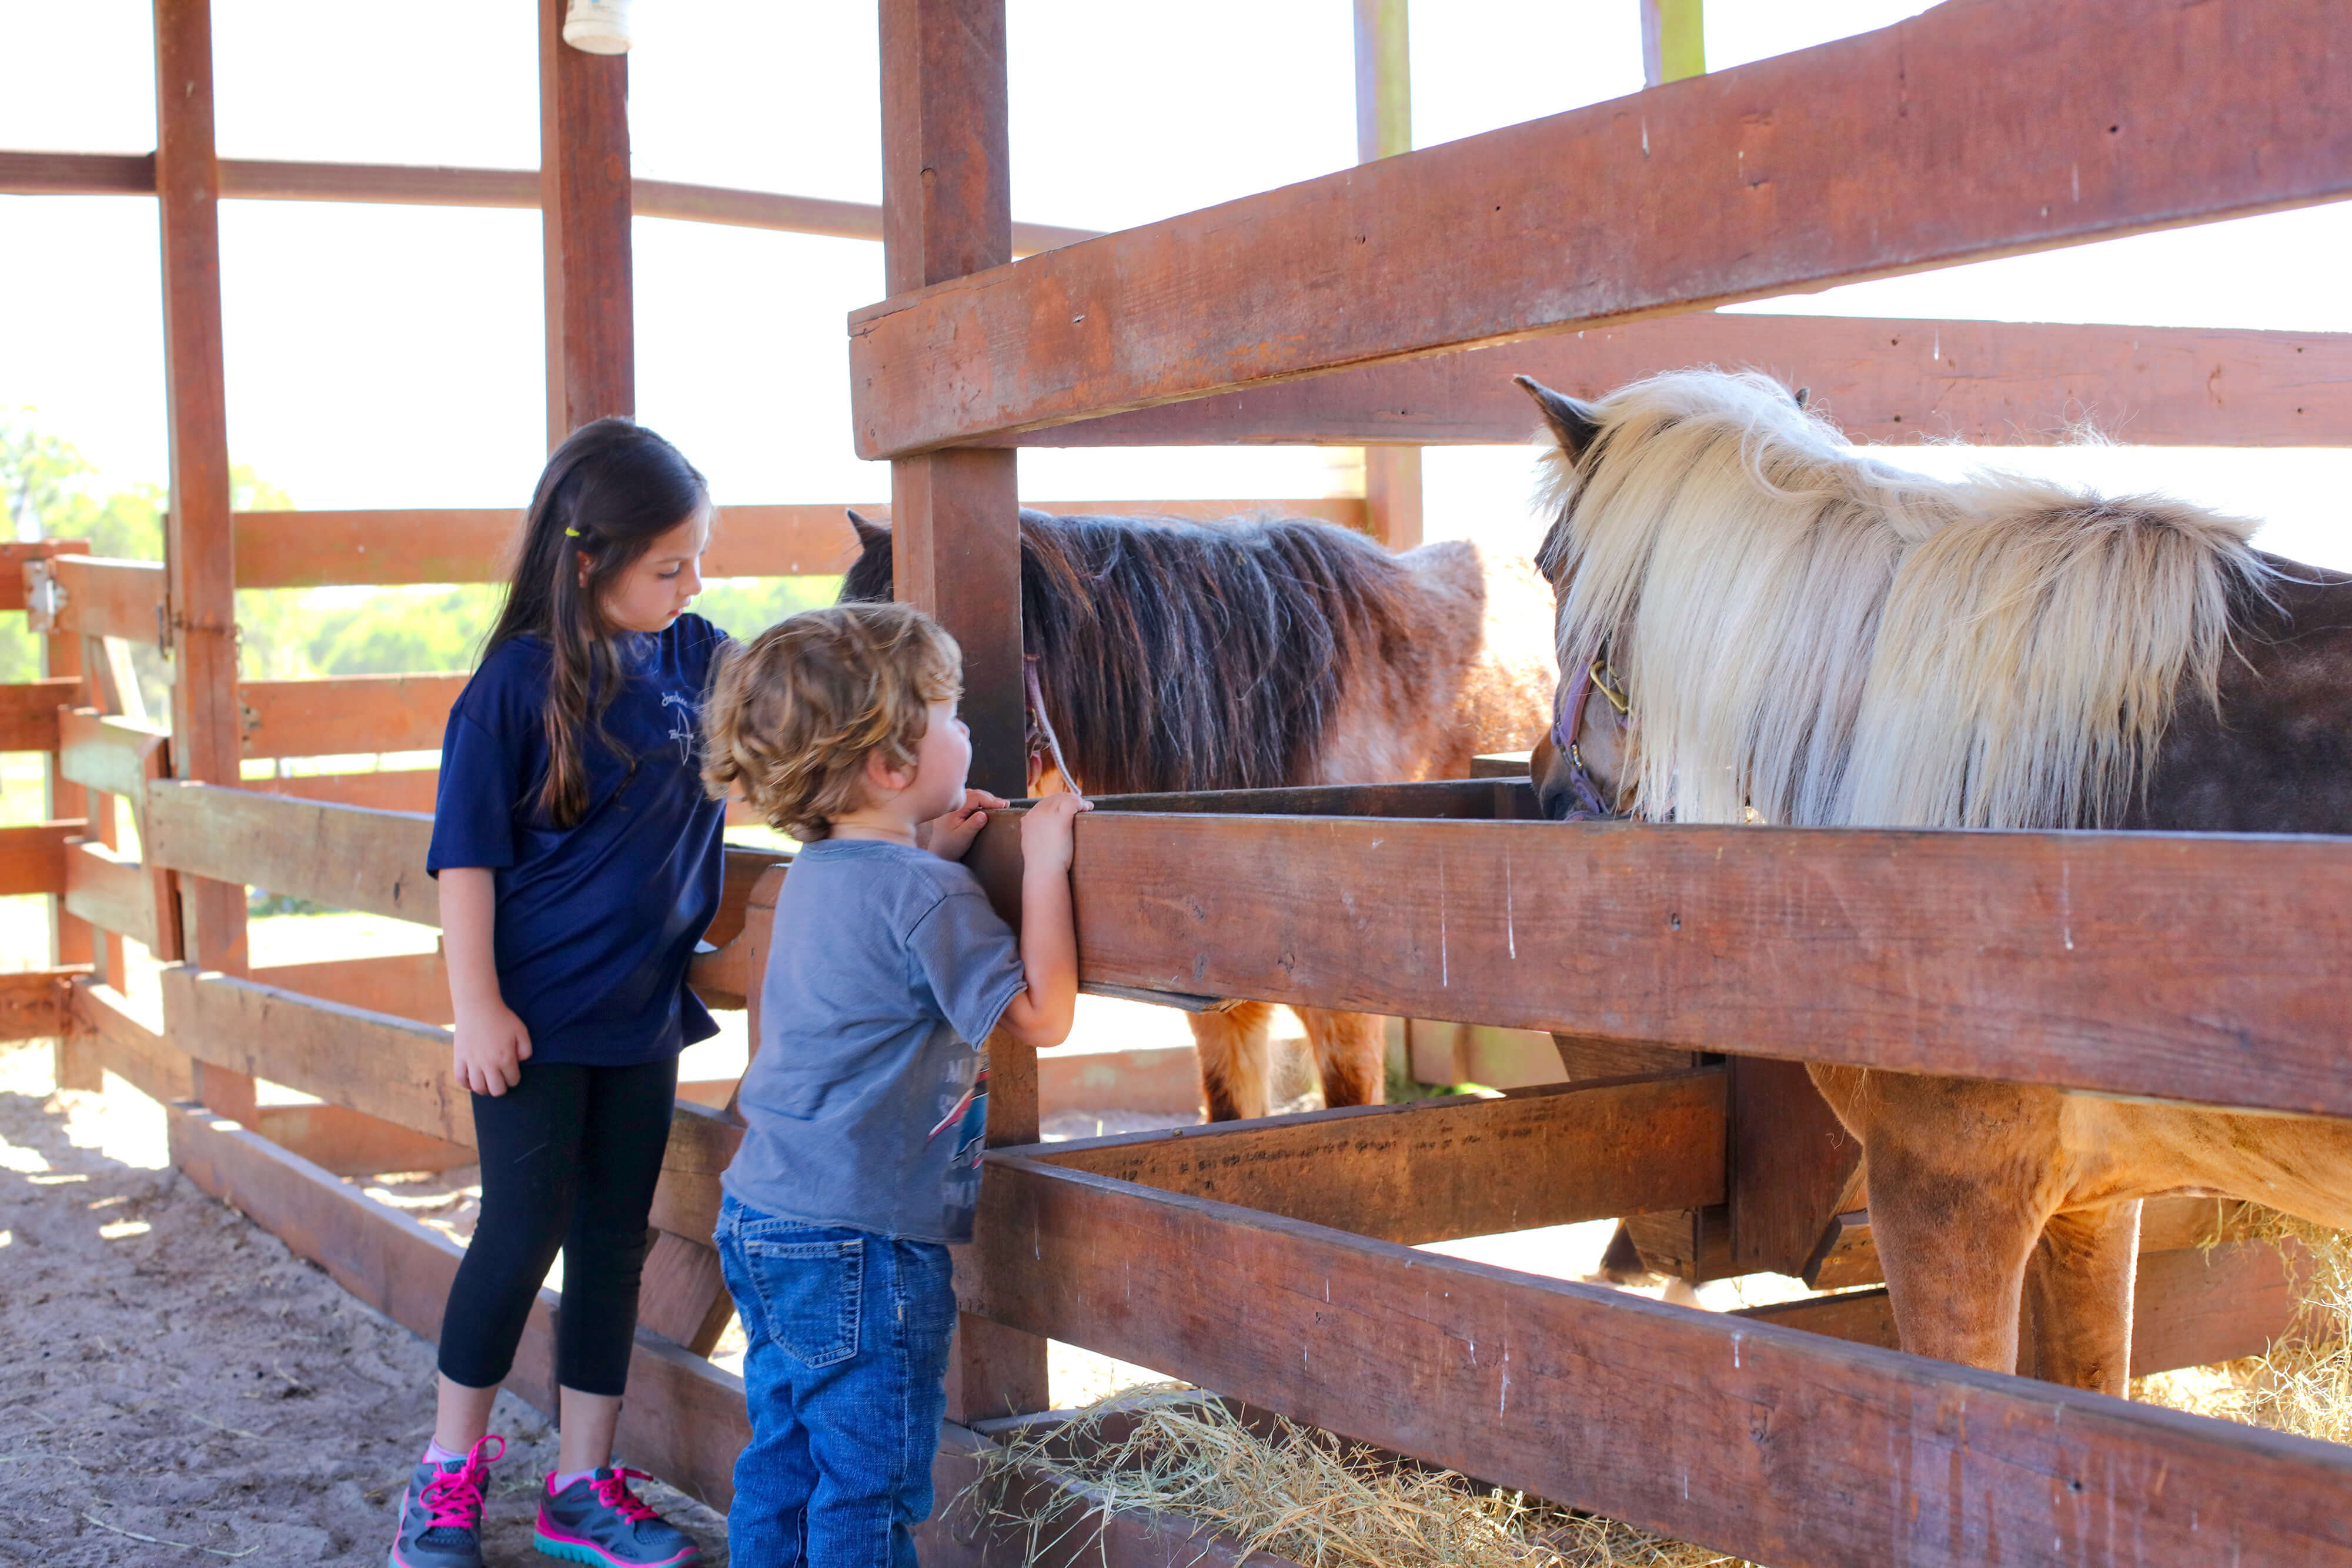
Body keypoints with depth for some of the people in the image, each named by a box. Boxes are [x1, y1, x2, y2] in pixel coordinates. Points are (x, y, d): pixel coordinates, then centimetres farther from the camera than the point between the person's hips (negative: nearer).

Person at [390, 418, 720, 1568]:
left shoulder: (697, 656, 1)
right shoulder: (518, 683, -13)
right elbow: (467, 854, -11)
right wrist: (475, 1007, -14)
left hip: (644, 1015, 5)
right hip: (536, 1019, -5)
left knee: (613, 1241, 11)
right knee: (524, 1233, 1)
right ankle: (449, 1470, 22)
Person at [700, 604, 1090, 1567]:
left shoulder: (821, 870, 8)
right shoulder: (925, 896, -19)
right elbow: (1042, 1015, -17)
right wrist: (1043, 863, -13)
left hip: (764, 1213, 9)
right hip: (858, 1243, -9)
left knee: (784, 1454, 17)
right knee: (870, 1485, 2)